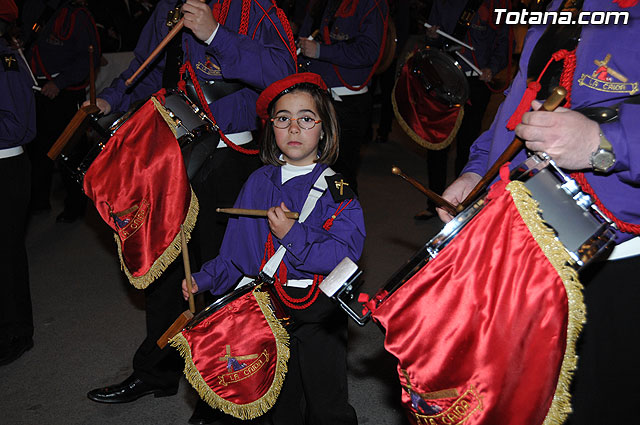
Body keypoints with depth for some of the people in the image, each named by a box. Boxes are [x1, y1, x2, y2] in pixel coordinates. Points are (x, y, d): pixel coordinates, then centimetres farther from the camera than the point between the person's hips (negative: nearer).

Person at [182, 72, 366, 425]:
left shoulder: (337, 188, -9)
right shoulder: (259, 184, 3)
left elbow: (345, 254, -20)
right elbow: (237, 250, 7)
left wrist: (293, 236, -25)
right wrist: (205, 279, -3)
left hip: (321, 313, -3)